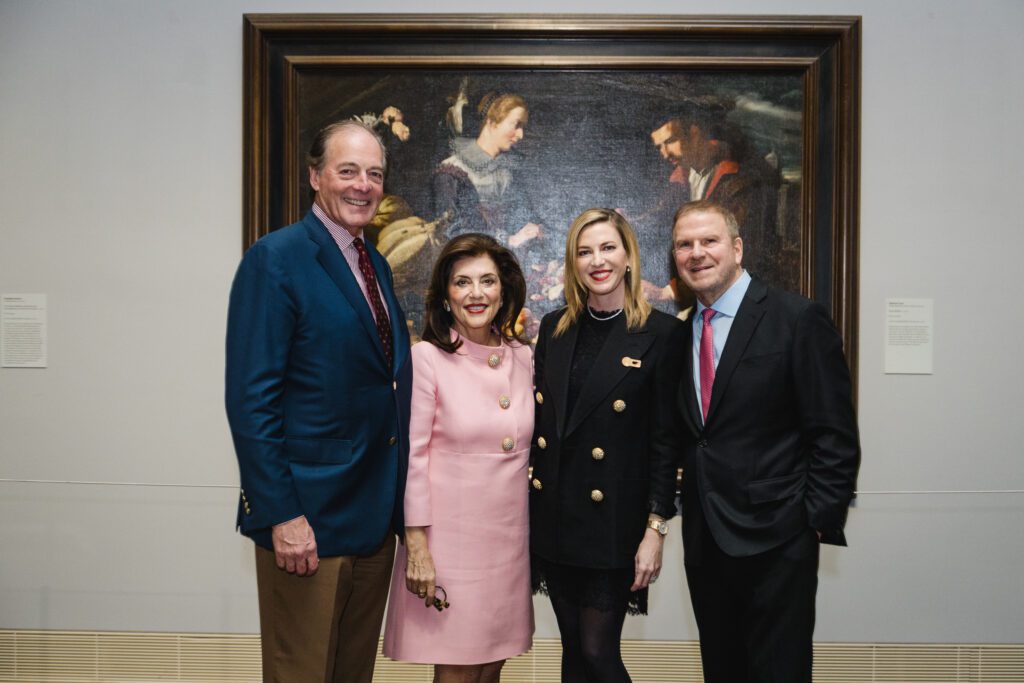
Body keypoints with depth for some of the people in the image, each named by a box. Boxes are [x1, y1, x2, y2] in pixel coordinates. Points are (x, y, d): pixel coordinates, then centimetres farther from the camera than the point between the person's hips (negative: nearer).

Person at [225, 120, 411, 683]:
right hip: (307, 517, -7)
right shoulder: (275, 259, -12)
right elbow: (251, 399, -16)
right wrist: (281, 514, -19)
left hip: (375, 515, 8)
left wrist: (399, 502, 11)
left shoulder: (376, 266, 12)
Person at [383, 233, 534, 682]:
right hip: (449, 535, -4)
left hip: (510, 538, 5)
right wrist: (417, 548, -11)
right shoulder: (427, 358, -10)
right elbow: (412, 456, -9)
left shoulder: (523, 357, 5)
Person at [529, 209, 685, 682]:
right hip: (552, 515, 5)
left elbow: (666, 441, -8)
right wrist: (525, 510, 7)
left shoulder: (662, 333, -7)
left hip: (612, 520, -5)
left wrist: (656, 528, -11)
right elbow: (539, 423, 10)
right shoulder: (554, 328, 7)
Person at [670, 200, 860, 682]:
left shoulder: (798, 319, -9)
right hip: (703, 542, 6)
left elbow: (835, 435, -10)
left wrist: (819, 521, -12)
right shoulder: (681, 332, 9)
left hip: (775, 539, -6)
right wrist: (679, 505, 6)